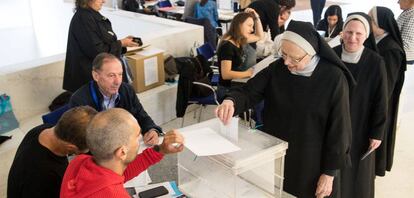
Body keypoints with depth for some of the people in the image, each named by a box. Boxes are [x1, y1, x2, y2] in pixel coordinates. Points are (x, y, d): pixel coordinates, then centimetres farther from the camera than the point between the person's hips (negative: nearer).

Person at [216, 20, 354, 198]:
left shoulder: (333, 78, -18)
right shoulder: (277, 69, -7)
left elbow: (338, 128, -13)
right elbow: (249, 92, -9)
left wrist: (330, 172, -10)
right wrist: (231, 101, -33)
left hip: (311, 163, -3)